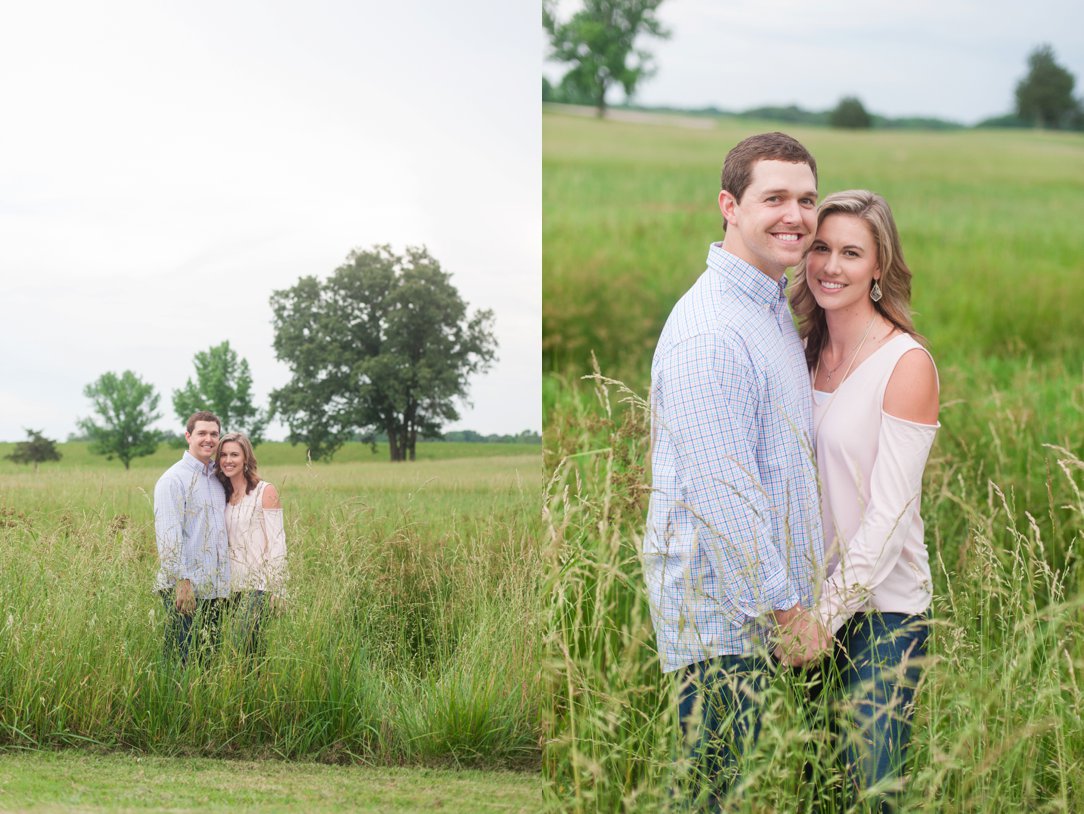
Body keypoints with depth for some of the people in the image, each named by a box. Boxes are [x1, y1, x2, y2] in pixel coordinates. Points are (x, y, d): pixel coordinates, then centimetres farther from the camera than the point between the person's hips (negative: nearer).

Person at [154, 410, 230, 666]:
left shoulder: (217, 479, 16)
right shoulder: (174, 480, -8)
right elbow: (168, 535, -14)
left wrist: (223, 582, 15)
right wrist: (182, 581, -20)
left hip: (214, 587, 7)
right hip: (186, 587, -7)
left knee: (208, 659, 10)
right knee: (183, 662, -6)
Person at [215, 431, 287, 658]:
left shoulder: (265, 492, -3)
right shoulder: (224, 496, 14)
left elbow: (277, 542, -7)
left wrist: (275, 589, -12)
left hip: (258, 583, -6)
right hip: (233, 586, 6)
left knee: (243, 644, -20)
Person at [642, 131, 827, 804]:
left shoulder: (776, 307, 12)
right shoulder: (710, 332, -21)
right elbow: (720, 494, -23)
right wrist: (788, 610, -18)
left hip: (763, 596, 9)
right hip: (721, 612, -9)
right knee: (716, 783, -2)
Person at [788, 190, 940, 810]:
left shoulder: (907, 363, -13)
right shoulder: (808, 352, 6)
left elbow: (889, 514, -15)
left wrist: (824, 616, -15)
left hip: (883, 604, -6)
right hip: (812, 594, 6)